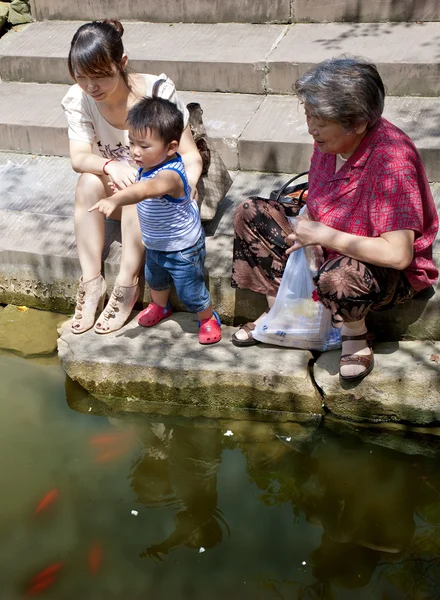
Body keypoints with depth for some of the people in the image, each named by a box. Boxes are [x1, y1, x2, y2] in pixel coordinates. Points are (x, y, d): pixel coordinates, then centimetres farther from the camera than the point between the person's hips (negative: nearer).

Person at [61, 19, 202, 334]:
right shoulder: (77, 100, -14)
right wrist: (110, 166, -46)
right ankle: (92, 281, -23)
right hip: (117, 190, 3)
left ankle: (127, 285, -25)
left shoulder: (158, 90, -24)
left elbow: (190, 155, -23)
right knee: (90, 180, -29)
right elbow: (79, 158, -23)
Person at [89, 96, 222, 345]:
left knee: (190, 291, 11)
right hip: (155, 245, 9)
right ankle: (160, 306, 61)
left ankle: (208, 319, 40)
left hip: (182, 249, -9)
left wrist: (115, 200, -76)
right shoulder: (151, 163, -13)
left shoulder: (170, 175, -40)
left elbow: (146, 189, -63)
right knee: (155, 278, 32)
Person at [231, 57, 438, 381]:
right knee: (250, 213, 0)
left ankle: (356, 336, -6)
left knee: (340, 276, -42)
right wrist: (304, 228, -12)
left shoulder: (392, 160, -32)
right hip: (329, 252, 8)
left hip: (391, 273, -8)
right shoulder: (330, 141, -9)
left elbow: (398, 254, -37)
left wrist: (322, 234, -30)